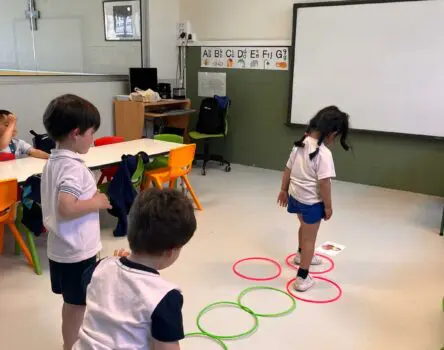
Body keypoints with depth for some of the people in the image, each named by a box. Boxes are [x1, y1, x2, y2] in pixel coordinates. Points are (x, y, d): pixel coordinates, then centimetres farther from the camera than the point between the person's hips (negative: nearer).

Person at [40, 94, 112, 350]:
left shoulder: (53, 162, 5)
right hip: (78, 252, -9)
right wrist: (96, 203, -20)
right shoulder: (74, 168, -24)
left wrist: (90, 198, 9)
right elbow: (66, 208, -34)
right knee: (78, 306, 7)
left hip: (62, 248, 9)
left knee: (72, 303, 23)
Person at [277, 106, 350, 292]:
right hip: (312, 201, -8)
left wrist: (284, 190, 18)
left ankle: (302, 255, 56)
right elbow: (324, 183, -25)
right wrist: (328, 206, -13)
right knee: (309, 238, 6)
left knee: (304, 227, 32)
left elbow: (288, 169, 6)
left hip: (295, 196, 8)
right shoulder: (324, 153, -24)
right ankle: (302, 278, 13)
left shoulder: (300, 144, -1)